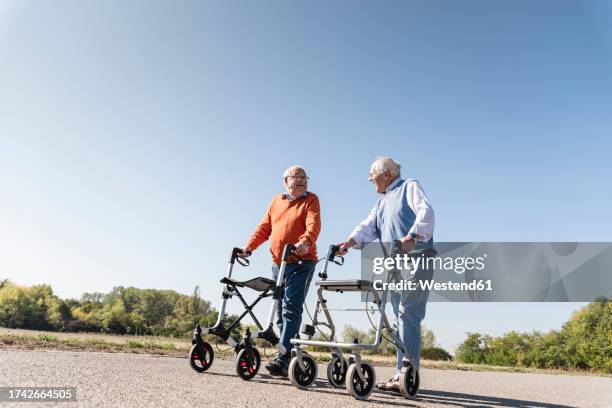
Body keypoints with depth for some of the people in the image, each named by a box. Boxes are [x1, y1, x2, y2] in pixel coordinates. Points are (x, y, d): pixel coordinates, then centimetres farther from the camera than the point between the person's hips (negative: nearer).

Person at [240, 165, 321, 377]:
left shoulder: (311, 200, 1)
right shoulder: (276, 201, 17)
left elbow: (313, 225, -16)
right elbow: (264, 228, 17)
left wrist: (305, 242, -35)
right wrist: (249, 246, 5)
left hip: (301, 263, -6)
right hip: (278, 264, 6)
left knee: (291, 308, -15)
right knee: (281, 311, 7)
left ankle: (283, 357, -17)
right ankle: (291, 355, 16)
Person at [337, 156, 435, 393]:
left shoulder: (410, 187, 6)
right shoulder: (382, 202, 27)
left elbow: (426, 212, -12)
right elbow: (368, 226, 12)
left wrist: (410, 237, -28)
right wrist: (349, 242, -8)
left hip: (416, 259, -8)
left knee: (407, 315, -14)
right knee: (401, 317, 5)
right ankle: (403, 374, 8)